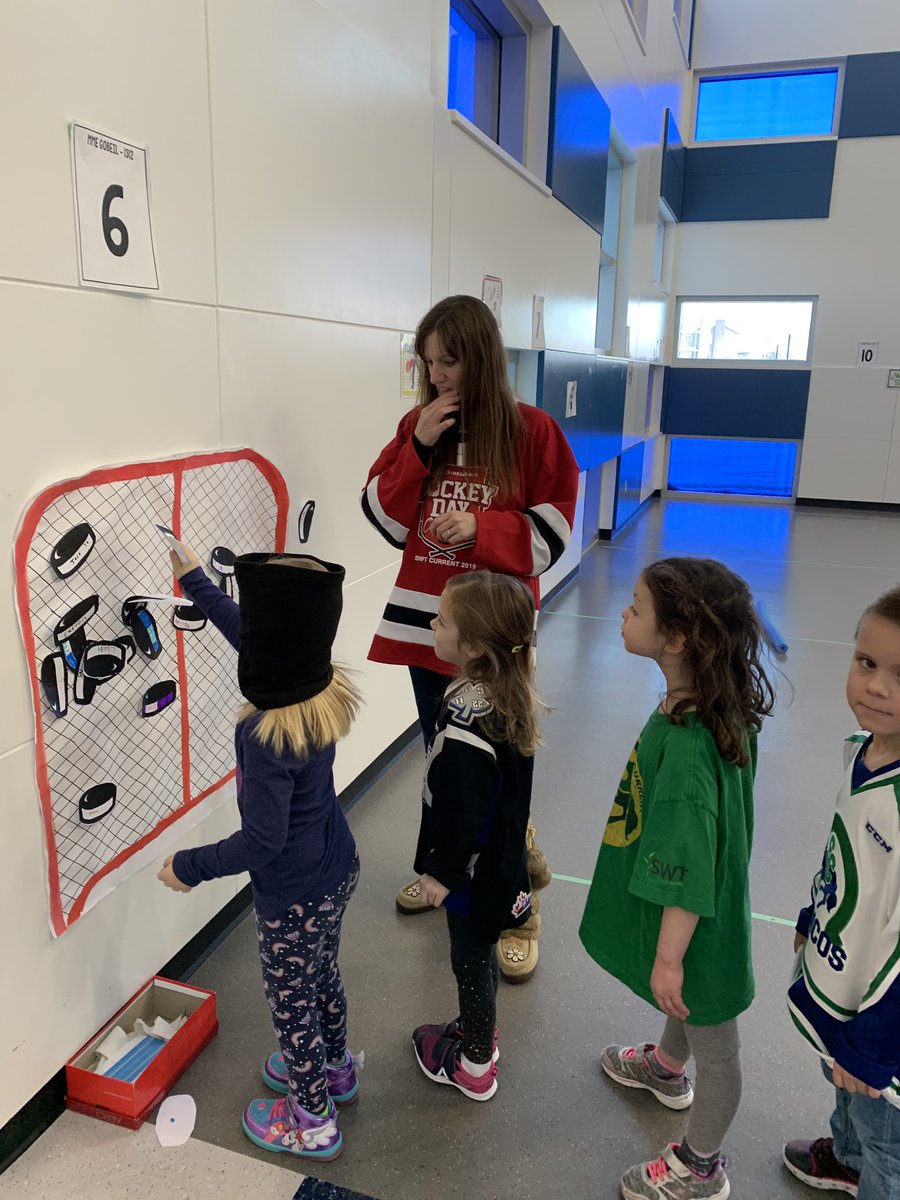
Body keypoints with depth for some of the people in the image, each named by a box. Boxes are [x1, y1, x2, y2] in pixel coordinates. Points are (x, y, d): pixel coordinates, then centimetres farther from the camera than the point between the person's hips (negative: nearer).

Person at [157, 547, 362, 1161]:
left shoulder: (266, 736, -35)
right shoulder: (325, 689, -11)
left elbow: (262, 839, -29)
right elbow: (250, 637, 5)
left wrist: (190, 866, -14)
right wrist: (194, 580, 13)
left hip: (294, 899, -7)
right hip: (338, 870, 8)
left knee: (292, 1003, 17)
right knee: (323, 976, 29)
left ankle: (313, 1121, 39)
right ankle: (335, 1067, 53)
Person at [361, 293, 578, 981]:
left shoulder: (531, 431, -7)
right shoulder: (417, 427, 6)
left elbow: (551, 534, -5)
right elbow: (385, 520, 2)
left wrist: (481, 528, -21)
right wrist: (419, 449, -10)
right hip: (425, 621, 5)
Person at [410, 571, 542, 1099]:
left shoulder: (467, 721, -35)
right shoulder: (509, 692, -7)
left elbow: (462, 811, -27)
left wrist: (442, 871, -12)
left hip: (475, 871, -8)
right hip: (502, 857, 8)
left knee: (471, 958, 14)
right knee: (480, 951, 27)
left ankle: (474, 1066, 37)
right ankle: (479, 1031, 51)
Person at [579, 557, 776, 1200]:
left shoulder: (686, 743, -39)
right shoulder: (720, 707, -10)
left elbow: (687, 868, -31)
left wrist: (668, 958, -20)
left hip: (691, 923, -9)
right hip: (702, 906, 9)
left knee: (711, 1039, 17)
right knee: (685, 1004, 34)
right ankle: (667, 1069, 64)